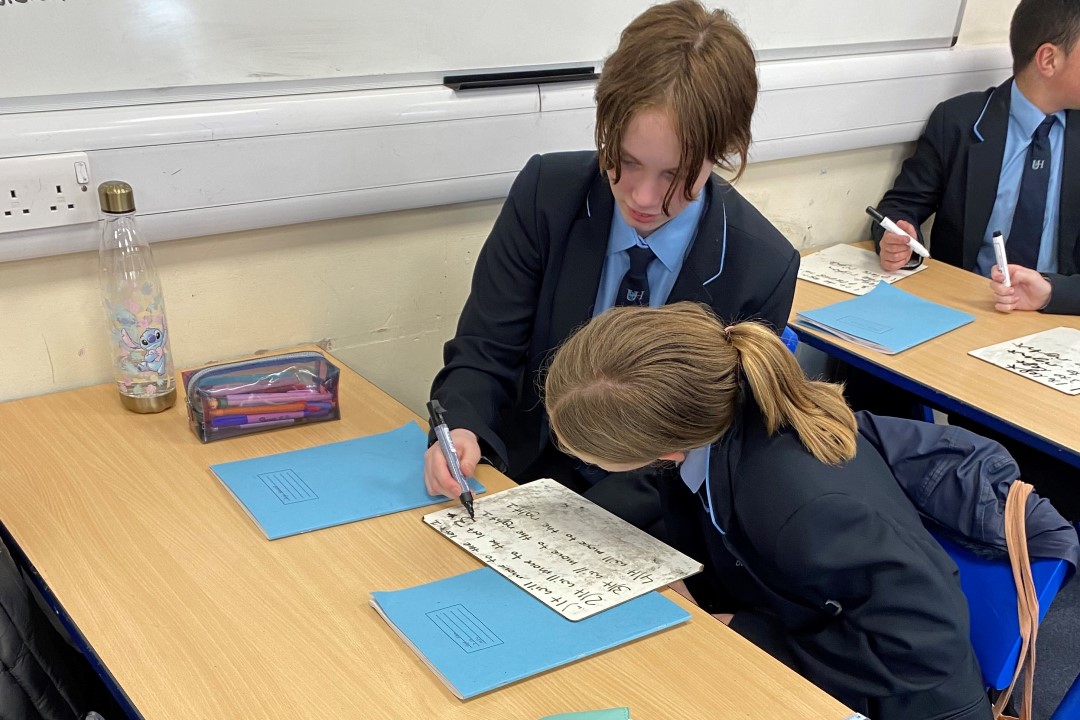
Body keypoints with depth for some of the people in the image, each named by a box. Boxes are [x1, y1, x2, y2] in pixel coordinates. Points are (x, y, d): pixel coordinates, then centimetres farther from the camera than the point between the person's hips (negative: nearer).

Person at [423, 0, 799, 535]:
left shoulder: (763, 270, -15)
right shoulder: (546, 194, -11)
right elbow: (484, 349, -5)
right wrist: (462, 431, -28)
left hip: (643, 521, -1)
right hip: (522, 477, 1)